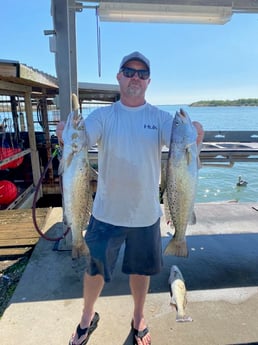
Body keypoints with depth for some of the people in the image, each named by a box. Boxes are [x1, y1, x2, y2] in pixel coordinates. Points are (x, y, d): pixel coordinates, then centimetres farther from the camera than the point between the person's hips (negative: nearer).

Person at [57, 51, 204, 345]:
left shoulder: (159, 117, -2)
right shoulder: (103, 115, -3)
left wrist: (193, 134, -39)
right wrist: (67, 132, -41)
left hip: (146, 213, 1)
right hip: (107, 212, 0)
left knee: (140, 269, 20)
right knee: (95, 269, 16)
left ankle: (139, 319, 48)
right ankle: (87, 318, 47)